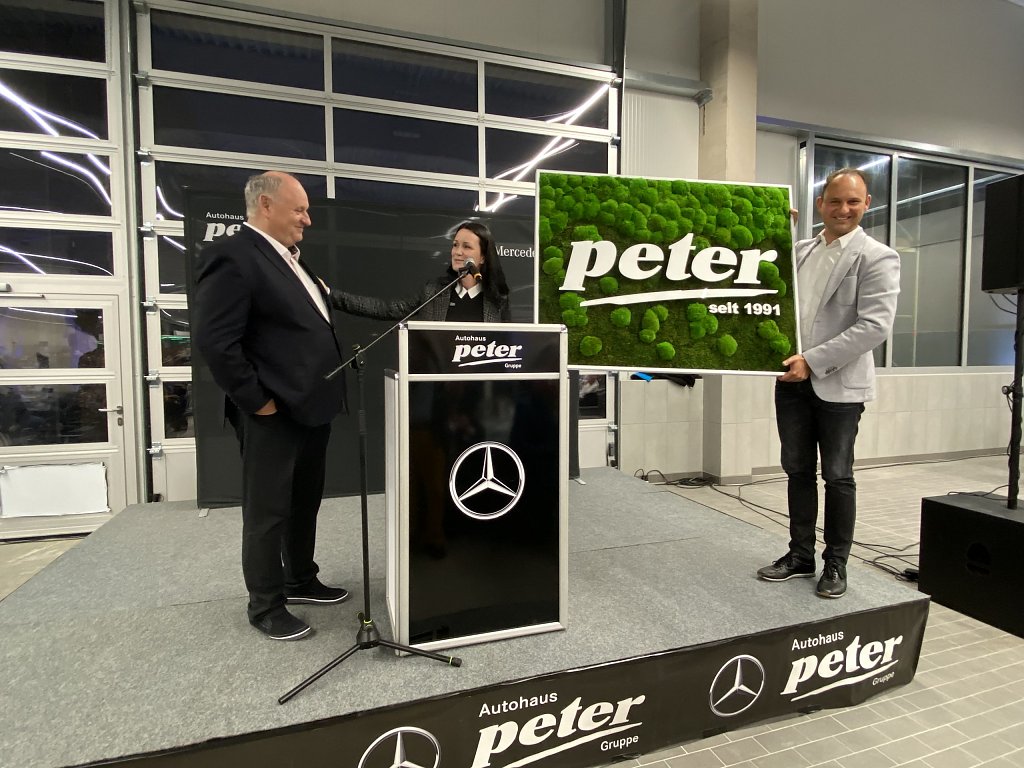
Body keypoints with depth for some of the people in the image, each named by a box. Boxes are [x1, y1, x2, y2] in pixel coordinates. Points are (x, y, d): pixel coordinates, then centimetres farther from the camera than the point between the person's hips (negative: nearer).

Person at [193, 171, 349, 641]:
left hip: (310, 406, 9)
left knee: (305, 502, 20)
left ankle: (301, 581, 38)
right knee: (268, 511, 7)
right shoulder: (232, 256, -14)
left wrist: (324, 393, 13)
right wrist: (257, 401, -16)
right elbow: (213, 340, -21)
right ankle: (265, 605, 24)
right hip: (274, 414, -9)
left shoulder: (289, 260, 15)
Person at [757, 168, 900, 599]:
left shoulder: (877, 258, -5)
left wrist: (813, 361, -19)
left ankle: (835, 563, 23)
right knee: (797, 471, 12)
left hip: (838, 384, -5)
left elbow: (874, 326, -14)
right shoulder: (799, 250, 11)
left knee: (837, 476, 7)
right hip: (793, 380, 5)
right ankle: (801, 555, 26)